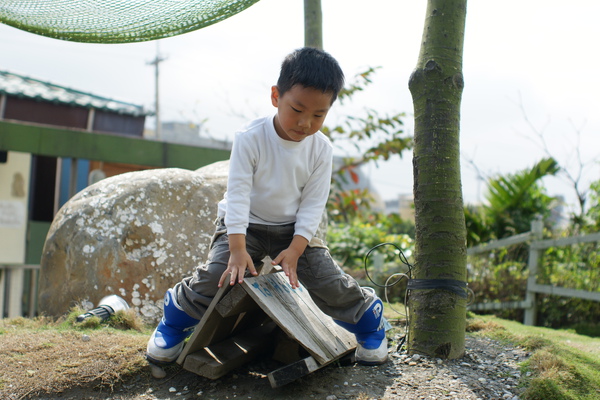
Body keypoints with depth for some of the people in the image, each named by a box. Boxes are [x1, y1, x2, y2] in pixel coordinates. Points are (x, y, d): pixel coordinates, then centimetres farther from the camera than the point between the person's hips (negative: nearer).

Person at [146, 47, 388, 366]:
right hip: (245, 225, -2)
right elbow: (237, 193, -21)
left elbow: (313, 204, -8)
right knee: (216, 276, -21)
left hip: (295, 229, 2)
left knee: (330, 282, -10)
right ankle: (173, 323, 6)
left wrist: (295, 250, -19)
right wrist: (238, 249, -29)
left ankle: (369, 319, 20)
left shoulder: (321, 149, -11)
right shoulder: (250, 138, -20)